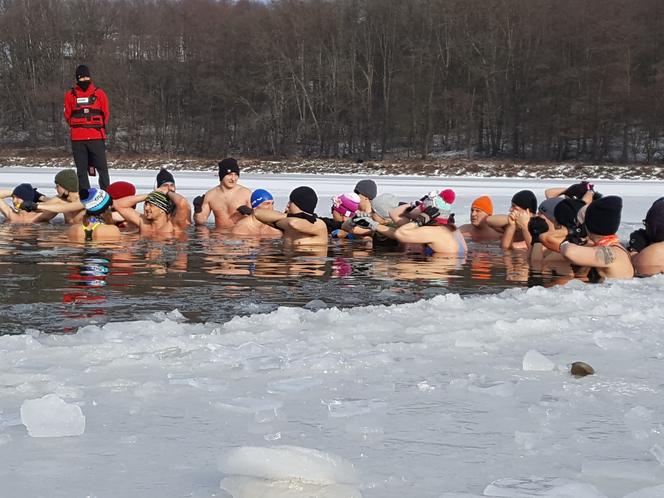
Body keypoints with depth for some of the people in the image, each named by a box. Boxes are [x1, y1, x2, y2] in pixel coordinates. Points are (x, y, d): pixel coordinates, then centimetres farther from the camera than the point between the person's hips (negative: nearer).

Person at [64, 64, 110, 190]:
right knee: (81, 169, 5)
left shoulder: (99, 94, 4)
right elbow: (67, 116, 12)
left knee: (102, 167, -4)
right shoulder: (70, 95, 6)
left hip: (97, 137, -1)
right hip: (77, 138, 1)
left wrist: (98, 128, 7)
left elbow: (105, 115, 9)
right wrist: (77, 128, 8)